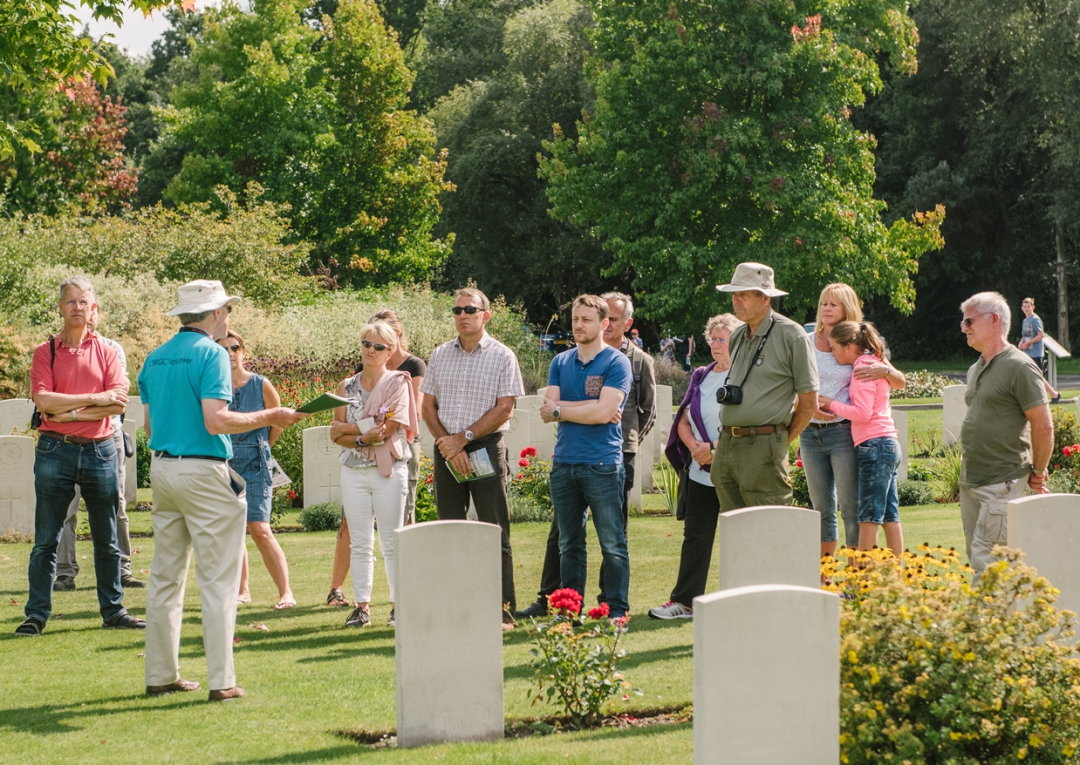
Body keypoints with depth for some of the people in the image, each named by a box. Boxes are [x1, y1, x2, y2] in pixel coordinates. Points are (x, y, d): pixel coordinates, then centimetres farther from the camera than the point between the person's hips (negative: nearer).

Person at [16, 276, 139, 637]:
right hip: (55, 451, -1)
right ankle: (36, 614, 5)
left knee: (107, 540, 7)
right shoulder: (46, 352, 4)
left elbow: (118, 403, -5)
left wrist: (69, 411, -12)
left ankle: (113, 610, 15)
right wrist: (93, 399, -12)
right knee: (46, 539, 0)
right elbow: (43, 400, -10)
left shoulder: (106, 352, 7)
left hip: (100, 451, 1)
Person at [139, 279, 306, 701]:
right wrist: (267, 418, -10)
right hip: (204, 473, -7)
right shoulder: (211, 353, -11)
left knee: (165, 578, 12)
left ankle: (160, 675, 15)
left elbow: (150, 426, 15)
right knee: (218, 579, -4)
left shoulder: (156, 358, 12)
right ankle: (221, 681, -6)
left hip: (162, 468, 7)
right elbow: (215, 421, -20)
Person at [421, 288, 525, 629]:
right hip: (447, 450, 4)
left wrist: (463, 438, -12)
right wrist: (448, 444, -6)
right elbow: (428, 407, 9)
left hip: (486, 448, -4)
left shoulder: (502, 357, -1)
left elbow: (504, 409, -8)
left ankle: (503, 610, -3)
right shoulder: (440, 355, 11)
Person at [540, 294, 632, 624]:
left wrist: (560, 409, -6)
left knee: (613, 545, -3)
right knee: (569, 545, 10)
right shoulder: (561, 362, 13)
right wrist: (587, 409, -10)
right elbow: (547, 410, 2)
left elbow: (603, 412, -15)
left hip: (603, 465, -5)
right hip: (564, 464, 5)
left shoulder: (616, 363, -3)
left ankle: (617, 612, 2)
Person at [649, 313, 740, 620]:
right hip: (701, 471, 6)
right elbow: (683, 421, 14)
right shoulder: (700, 376, 14)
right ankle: (684, 601, 5)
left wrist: (715, 448, -16)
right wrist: (695, 447, -5)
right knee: (695, 535, 4)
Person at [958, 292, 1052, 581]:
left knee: (987, 562, -12)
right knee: (976, 560, 9)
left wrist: (1037, 473, -4)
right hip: (969, 481, 9)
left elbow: (1043, 426, -13)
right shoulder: (976, 370, 16)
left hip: (1002, 484, -9)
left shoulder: (1019, 367, -12)